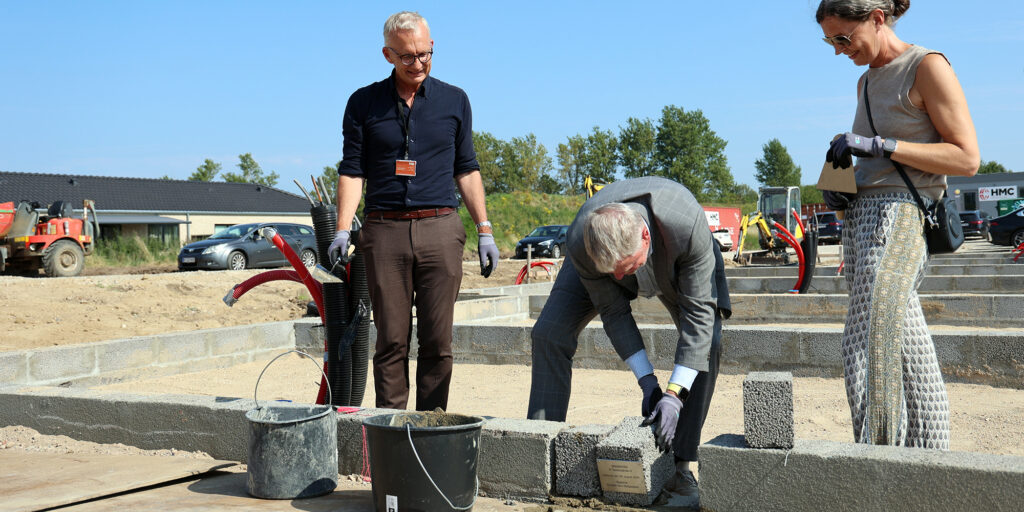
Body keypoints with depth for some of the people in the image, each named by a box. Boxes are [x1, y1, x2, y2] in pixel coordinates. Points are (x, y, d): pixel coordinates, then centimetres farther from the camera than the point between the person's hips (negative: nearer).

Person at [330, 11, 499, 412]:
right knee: (391, 340, 1)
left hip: (440, 230, 1)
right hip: (385, 232, -1)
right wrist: (342, 231, -6)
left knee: (437, 341, 0)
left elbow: (466, 170, 14)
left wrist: (485, 232, 8)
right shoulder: (364, 103, 8)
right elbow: (352, 170, 6)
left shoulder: (454, 101, 11)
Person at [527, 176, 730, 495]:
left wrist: (673, 395, -39)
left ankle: (680, 464, -12)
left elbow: (698, 312, -36)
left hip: (677, 265, -1)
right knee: (549, 334, -13)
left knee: (707, 343, -23)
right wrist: (648, 382, -25)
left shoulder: (689, 227, -45)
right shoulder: (580, 244, -37)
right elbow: (613, 312, -23)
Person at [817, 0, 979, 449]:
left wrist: (876, 145, -18)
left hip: (899, 216, -8)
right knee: (907, 350, 5)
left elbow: (967, 158, -12)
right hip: (863, 216, 8)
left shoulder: (927, 67, -6)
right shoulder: (867, 82, 19)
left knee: (870, 346, -14)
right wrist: (838, 187, 10)